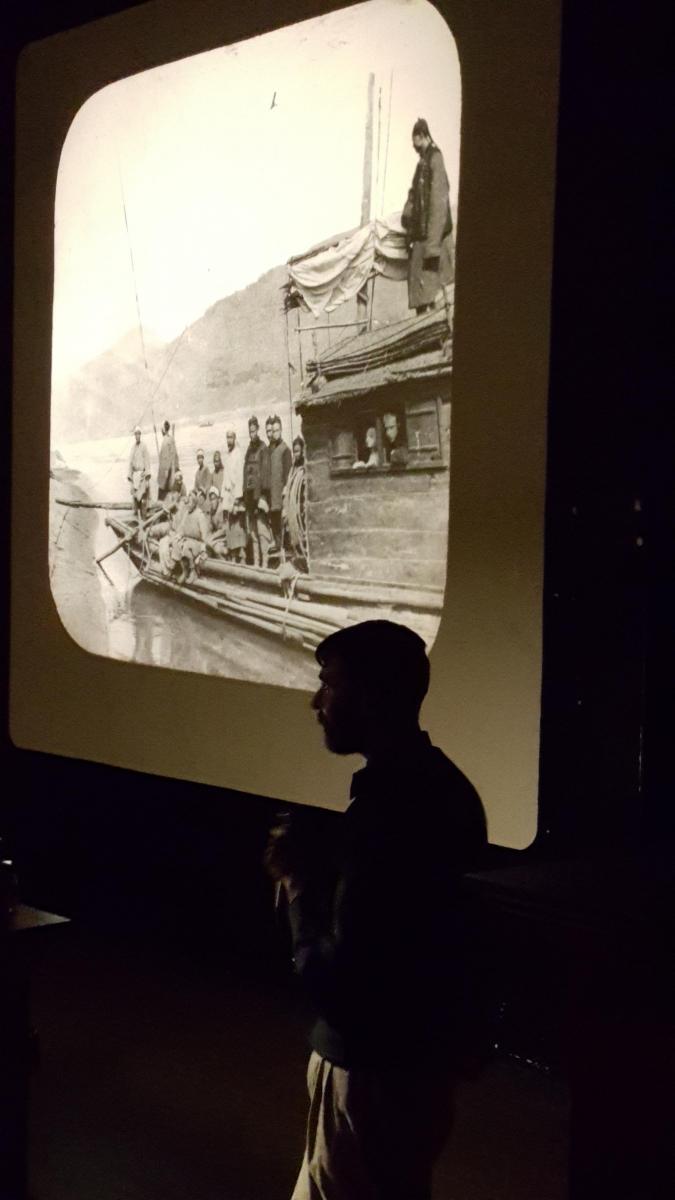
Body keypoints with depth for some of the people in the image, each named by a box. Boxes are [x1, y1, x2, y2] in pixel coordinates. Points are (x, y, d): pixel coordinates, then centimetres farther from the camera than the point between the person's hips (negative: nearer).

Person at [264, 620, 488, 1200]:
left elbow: (334, 983, -27)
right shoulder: (440, 787, 2)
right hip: (425, 1048, 9)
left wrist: (300, 879, -14)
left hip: (378, 1067, -9)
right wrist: (324, 874, 5)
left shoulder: (386, 814, -29)